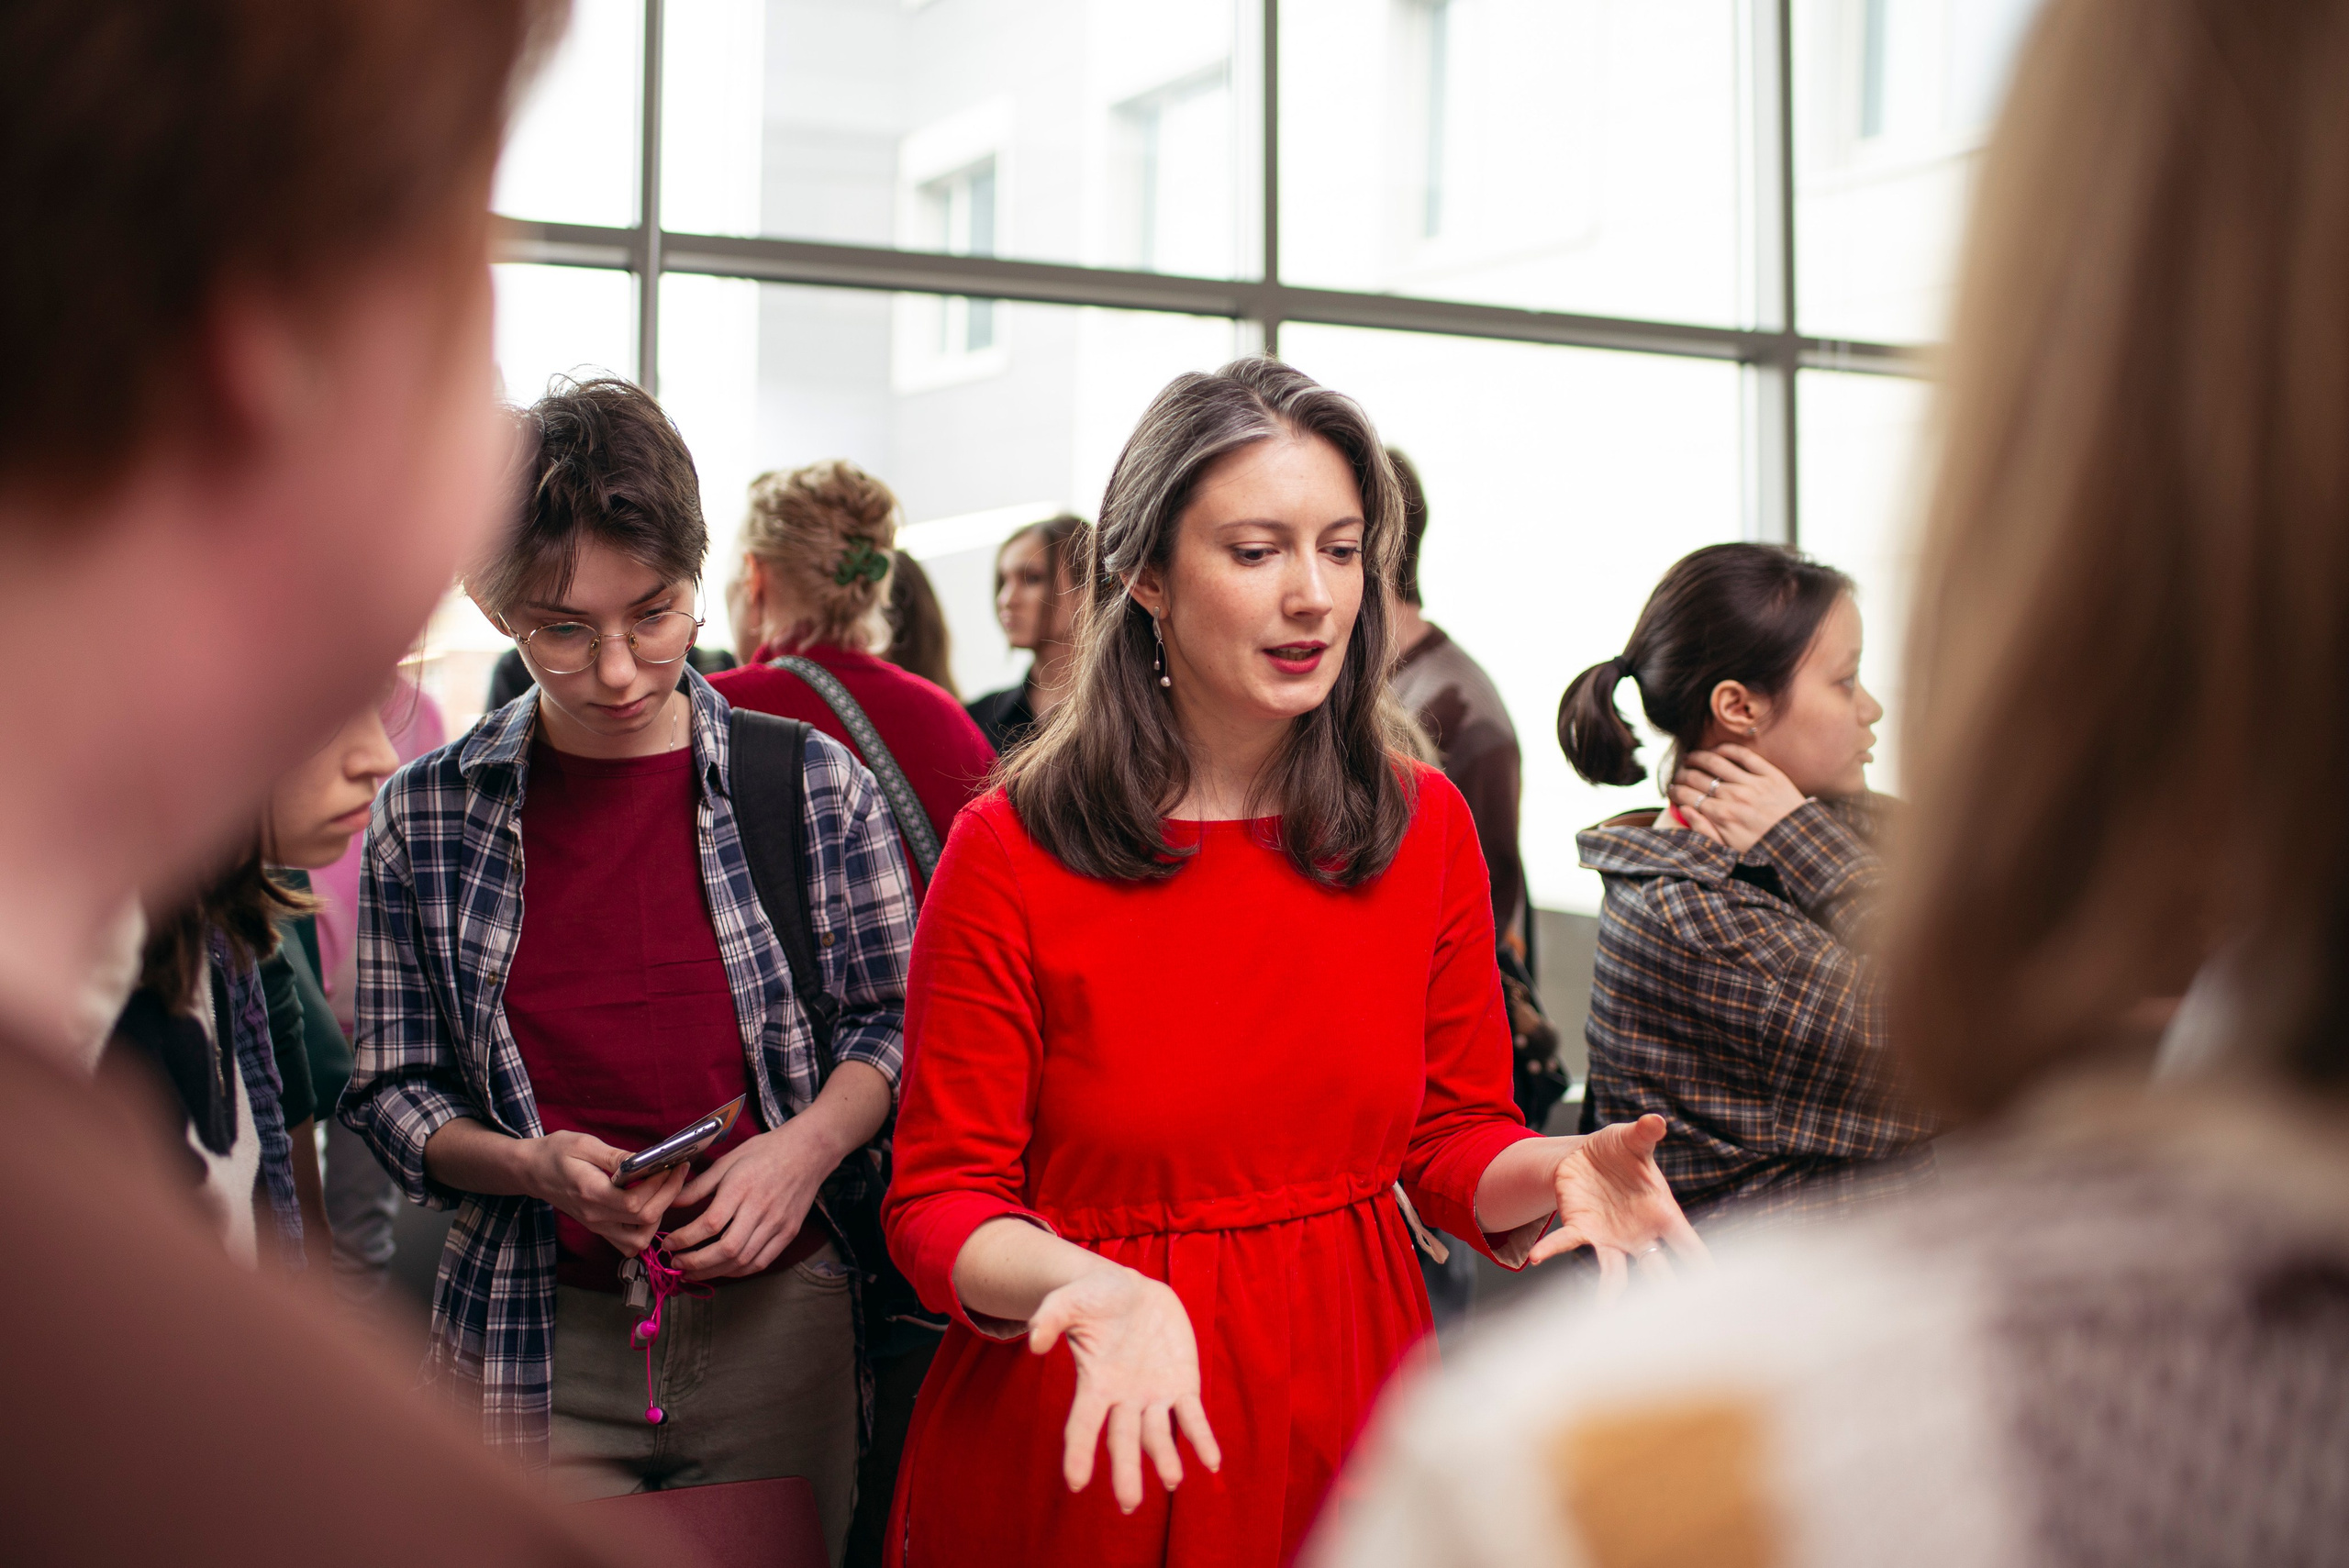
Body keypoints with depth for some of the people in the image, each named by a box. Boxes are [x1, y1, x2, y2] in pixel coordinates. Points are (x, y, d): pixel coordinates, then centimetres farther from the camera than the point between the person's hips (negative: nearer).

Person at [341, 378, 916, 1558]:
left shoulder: (815, 786, -3)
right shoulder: (425, 818, -3)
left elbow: (894, 1018, 6)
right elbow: (395, 1089, 4)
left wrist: (809, 1143, -13)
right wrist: (535, 1165, -14)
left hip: (776, 1318, 0)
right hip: (535, 1348, 0)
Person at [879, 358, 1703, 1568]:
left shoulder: (1427, 827, -1)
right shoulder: (1011, 855, -12)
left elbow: (1455, 1134, 4)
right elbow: (942, 1200, -10)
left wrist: (1551, 1174, -18)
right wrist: (1098, 1288, -30)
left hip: (1350, 1420, 3)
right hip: (1093, 1436, -3)